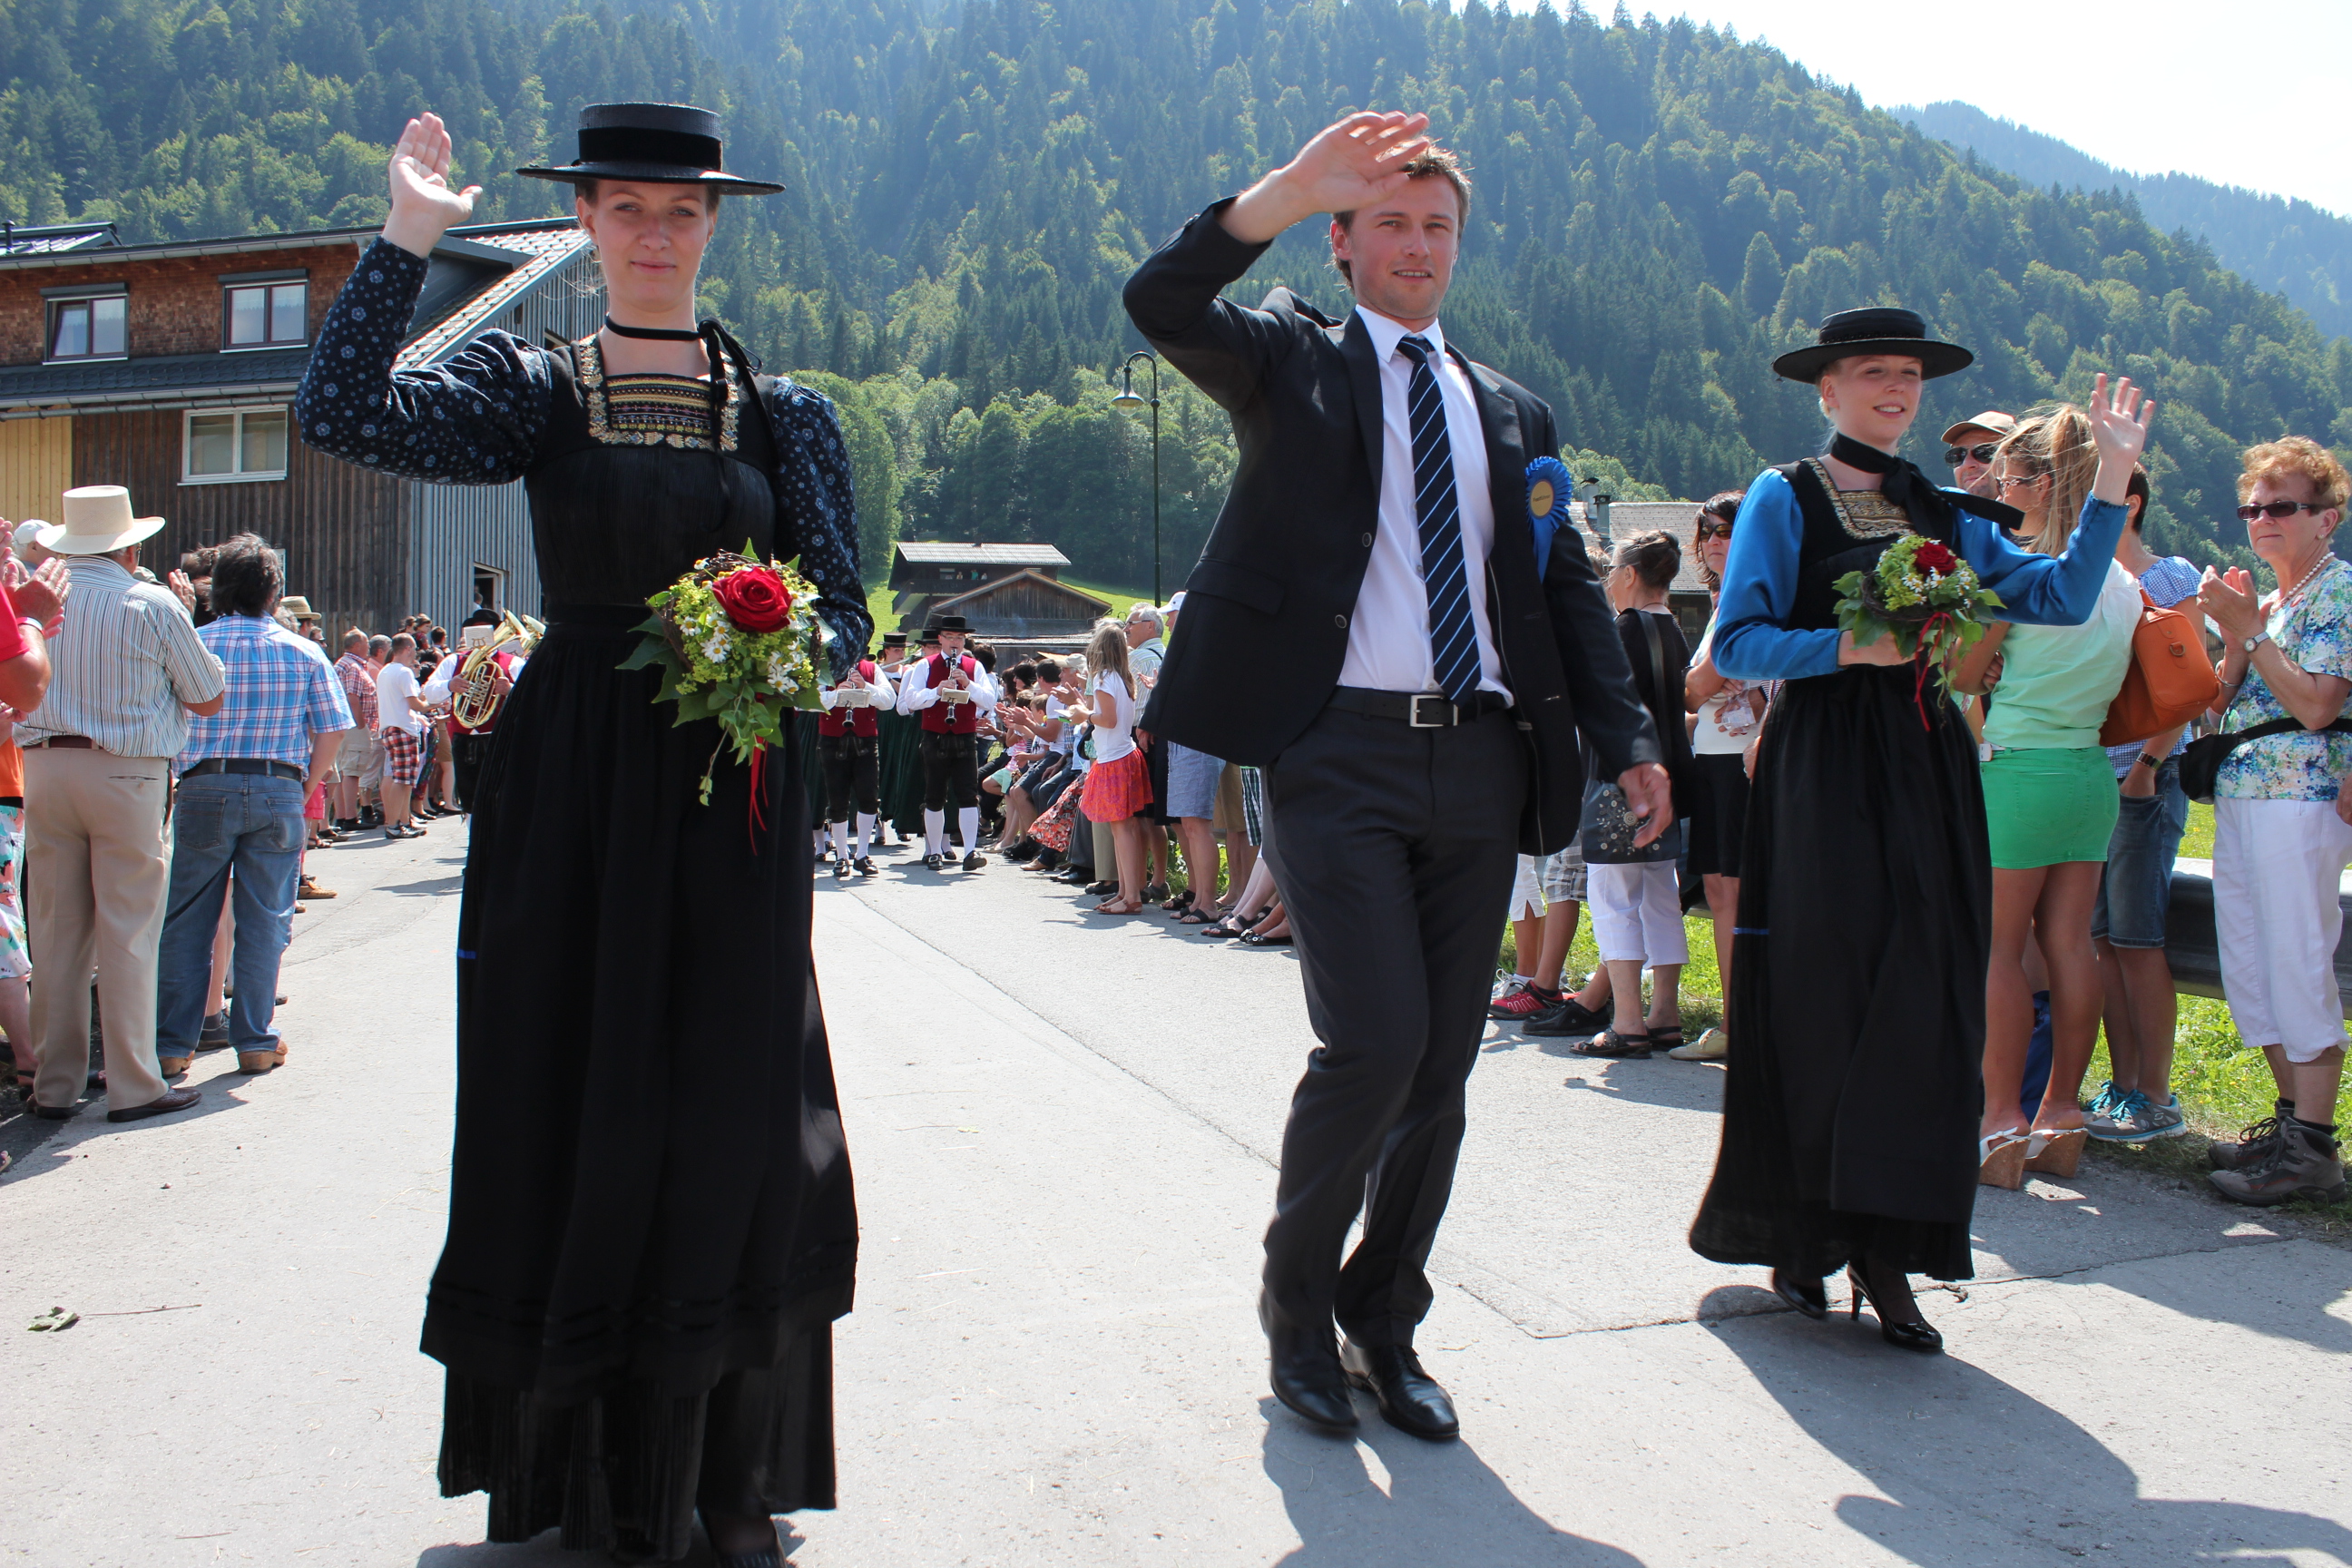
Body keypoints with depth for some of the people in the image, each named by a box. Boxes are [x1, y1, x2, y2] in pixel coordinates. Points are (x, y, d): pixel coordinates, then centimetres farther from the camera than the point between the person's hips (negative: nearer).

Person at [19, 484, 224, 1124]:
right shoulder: (154, 604, -5)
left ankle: (54, 1084, 15)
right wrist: (185, 615, 10)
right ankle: (134, 1086, 4)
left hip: (44, 768, 4)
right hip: (127, 773, -4)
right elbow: (209, 698, 2)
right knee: (127, 932, 0)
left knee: (54, 930, 9)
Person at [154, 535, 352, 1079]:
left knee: (186, 923, 8)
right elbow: (332, 731, 0)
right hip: (279, 794, 0)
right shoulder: (303, 652, 2)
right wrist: (304, 787, 9)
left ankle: (172, 1044, 11)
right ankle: (255, 1042, 11)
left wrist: (178, 780, 13)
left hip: (204, 790, 0)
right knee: (264, 922, 7)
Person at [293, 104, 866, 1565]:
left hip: (732, 796, 0)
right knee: (573, 1102, 3)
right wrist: (409, 237, -9)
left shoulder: (784, 412, 8)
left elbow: (845, 607, 5)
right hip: (571, 787, 0)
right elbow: (341, 411, -9)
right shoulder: (529, 386, 6)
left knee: (729, 1117, 2)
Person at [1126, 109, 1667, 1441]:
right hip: (1339, 751, -4)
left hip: (1479, 760, 5)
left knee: (1443, 1066, 7)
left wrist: (1630, 738, 1)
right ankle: (1297, 1304, 13)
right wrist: (1294, 187, -24)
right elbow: (1162, 304, -11)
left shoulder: (1514, 414, 19)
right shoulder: (1294, 358, 8)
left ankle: (1384, 1327, 25)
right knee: (1375, 1043, -12)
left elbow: (1568, 588, 14)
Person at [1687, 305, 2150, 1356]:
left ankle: (1884, 1250, 6)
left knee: (1923, 1003, 0)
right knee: (1816, 1002, -3)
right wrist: (1848, 647, -17)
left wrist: (2113, 476, 2)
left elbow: (2061, 599, 5)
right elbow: (1736, 644, -5)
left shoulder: (1947, 516, 15)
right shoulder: (1785, 498, 2)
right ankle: (1801, 1239, 10)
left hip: (1925, 770, 5)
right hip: (1822, 772, -5)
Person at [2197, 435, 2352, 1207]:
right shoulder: (2264, 599, 19)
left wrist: (2252, 629, -14)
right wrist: (2233, 634, 0)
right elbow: (2221, 704, 13)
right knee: (2249, 967, 11)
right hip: (2238, 796, 9)